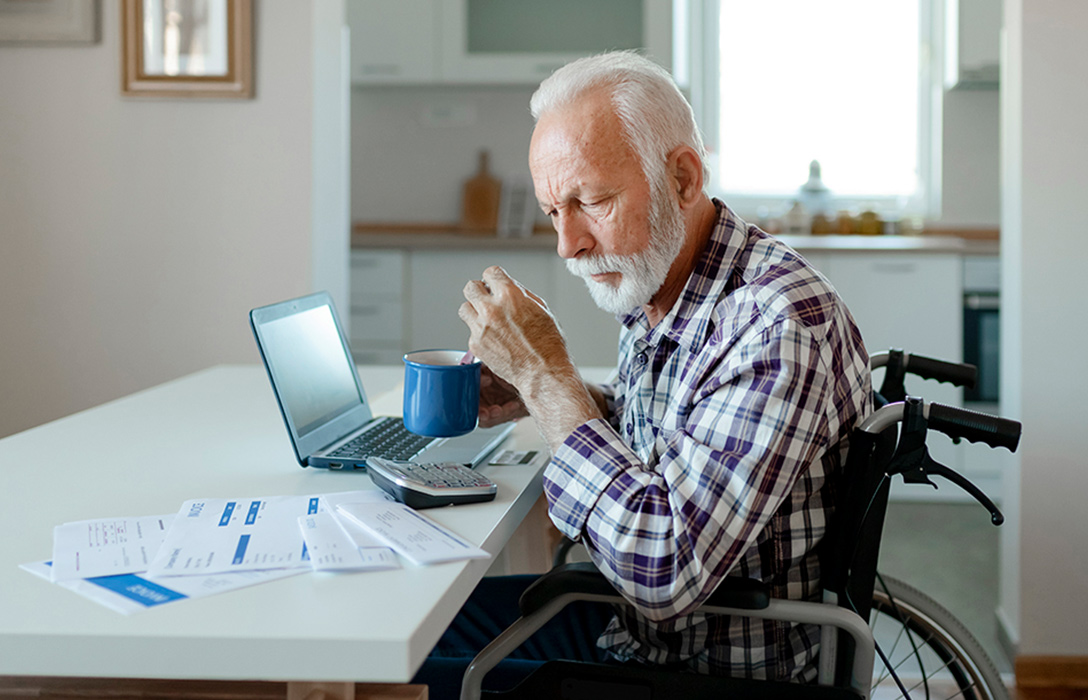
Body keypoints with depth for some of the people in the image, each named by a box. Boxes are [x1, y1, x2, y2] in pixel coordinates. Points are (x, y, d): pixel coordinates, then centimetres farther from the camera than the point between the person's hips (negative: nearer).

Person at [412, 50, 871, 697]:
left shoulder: (782, 326, -30)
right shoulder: (652, 290, -1)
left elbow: (662, 573, -34)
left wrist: (546, 373, -28)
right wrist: (534, 397, -1)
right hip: (637, 619, 8)